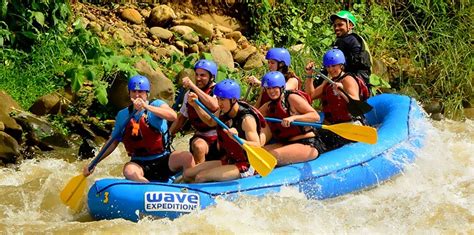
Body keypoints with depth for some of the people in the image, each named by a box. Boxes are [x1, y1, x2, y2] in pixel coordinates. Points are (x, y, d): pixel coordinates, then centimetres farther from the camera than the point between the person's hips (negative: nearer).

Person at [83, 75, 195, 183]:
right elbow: (113, 142, 17)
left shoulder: (156, 104, -1)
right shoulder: (123, 115, 9)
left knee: (187, 157, -30)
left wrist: (146, 106, -34)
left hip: (163, 161, -1)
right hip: (139, 164, 2)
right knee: (129, 171, -34)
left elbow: (173, 116, -23)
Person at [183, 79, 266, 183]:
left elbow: (257, 146, -29)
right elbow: (211, 122, 25)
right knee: (188, 174, 2)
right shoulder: (223, 112, 2)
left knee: (201, 177, -22)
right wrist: (195, 105, 11)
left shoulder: (246, 119, -22)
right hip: (228, 161, 8)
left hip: (245, 166, -8)